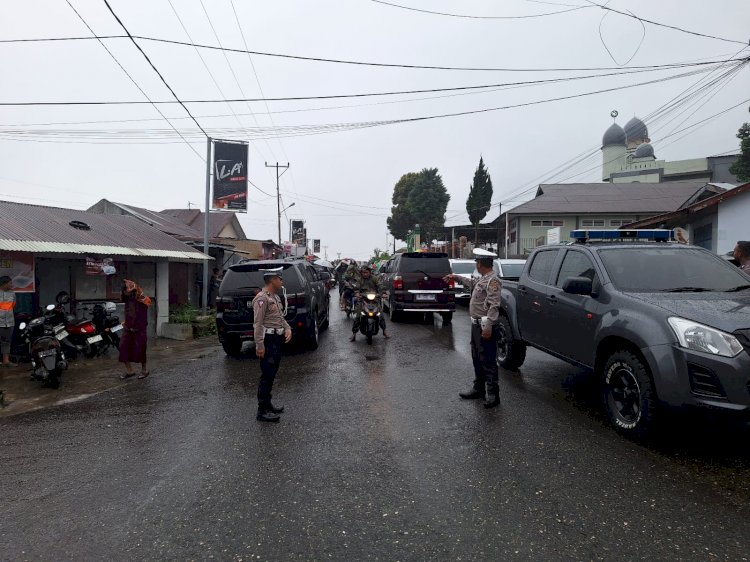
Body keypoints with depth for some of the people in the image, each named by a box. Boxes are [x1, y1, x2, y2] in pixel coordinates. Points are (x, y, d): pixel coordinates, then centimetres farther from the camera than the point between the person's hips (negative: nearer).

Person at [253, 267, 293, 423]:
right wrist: (259, 345, -23)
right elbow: (258, 323, -20)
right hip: (268, 341, -10)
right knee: (267, 375, -6)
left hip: (277, 339, 10)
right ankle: (262, 411, -1)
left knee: (271, 374, 16)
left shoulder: (275, 297, 15)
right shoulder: (262, 298, -16)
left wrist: (287, 328, 5)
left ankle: (267, 404, 27)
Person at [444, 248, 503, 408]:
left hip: (485, 327, -10)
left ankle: (493, 394, 2)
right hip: (476, 324, 10)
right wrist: (457, 278, 44)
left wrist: (488, 327, -28)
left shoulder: (492, 281, -17)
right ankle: (478, 389, 28)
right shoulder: (483, 279, 13)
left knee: (488, 361, -5)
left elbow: (494, 306, -24)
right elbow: (474, 283, 38)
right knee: (477, 359, 17)